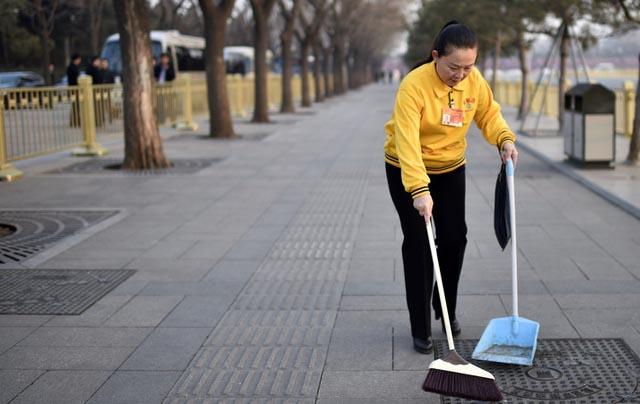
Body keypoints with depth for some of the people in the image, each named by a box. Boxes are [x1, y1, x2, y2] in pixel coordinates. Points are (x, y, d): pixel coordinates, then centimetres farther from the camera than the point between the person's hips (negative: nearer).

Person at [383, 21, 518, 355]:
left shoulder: (475, 81, -13)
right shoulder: (414, 85, -30)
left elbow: (489, 114, 5)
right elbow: (407, 142, -36)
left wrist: (505, 139, -15)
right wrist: (419, 190, -44)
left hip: (450, 168, 5)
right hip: (407, 171, -5)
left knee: (455, 237, 6)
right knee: (418, 243, -5)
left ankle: (446, 309, 30)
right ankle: (420, 329, 4)